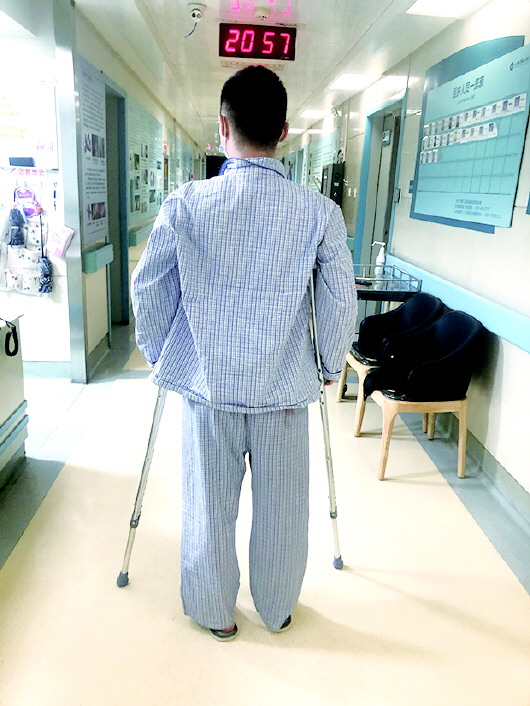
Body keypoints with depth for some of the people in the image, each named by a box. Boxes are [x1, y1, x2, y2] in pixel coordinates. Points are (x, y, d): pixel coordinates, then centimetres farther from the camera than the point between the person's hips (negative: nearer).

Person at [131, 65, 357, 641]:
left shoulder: (185, 205, -9)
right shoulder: (319, 212, -9)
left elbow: (147, 290, -2)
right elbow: (341, 302, -5)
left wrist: (157, 355, 14)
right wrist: (330, 368, 11)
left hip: (206, 386, 1)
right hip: (285, 390, 0)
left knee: (208, 507, 18)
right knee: (281, 509, 19)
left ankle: (214, 614, 40)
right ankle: (277, 611, 42)